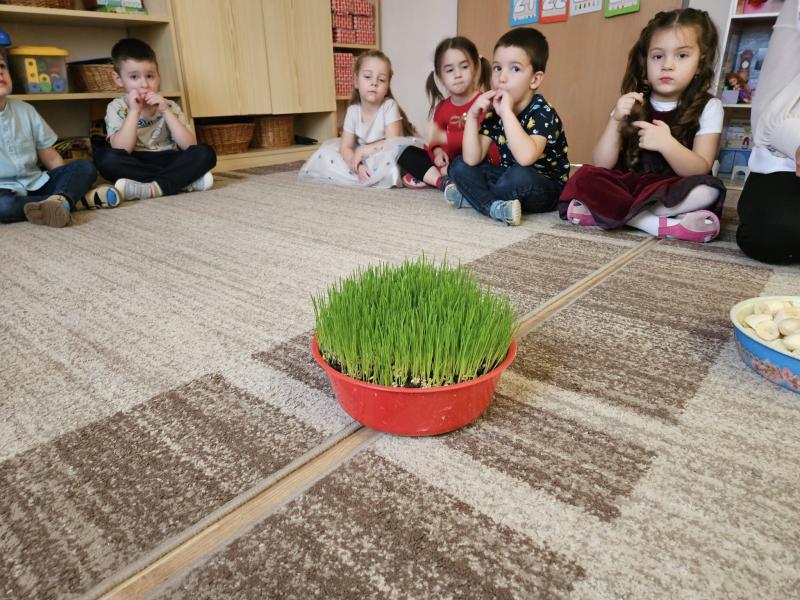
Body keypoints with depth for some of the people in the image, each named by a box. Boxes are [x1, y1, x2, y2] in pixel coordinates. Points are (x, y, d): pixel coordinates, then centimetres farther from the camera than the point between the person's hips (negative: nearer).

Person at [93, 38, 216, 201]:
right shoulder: (116, 108, 1)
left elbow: (189, 145, -9)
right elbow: (121, 151, -15)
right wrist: (134, 111, -17)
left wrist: (165, 111, -15)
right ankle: (184, 180, -30)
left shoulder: (169, 107, 5)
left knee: (205, 152, -22)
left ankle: (152, 189, -33)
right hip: (135, 165, 0)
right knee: (104, 157, -30)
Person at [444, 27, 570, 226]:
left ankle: (474, 197, -11)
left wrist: (507, 111, -38)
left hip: (545, 189, -6)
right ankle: (494, 206, -24)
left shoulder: (542, 112, -20)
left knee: (519, 176, -38)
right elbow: (472, 160, -10)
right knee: (460, 165, -3)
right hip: (508, 178, 6)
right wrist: (472, 115, -17)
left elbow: (526, 157, -41)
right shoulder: (494, 112, -2)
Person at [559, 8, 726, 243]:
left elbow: (701, 170, -12)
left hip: (670, 193, -2)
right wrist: (616, 121, -19)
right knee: (584, 177, -25)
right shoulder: (631, 104, 5)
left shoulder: (708, 107, -1)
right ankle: (663, 224, -27)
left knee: (708, 191, -32)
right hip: (626, 185, 2)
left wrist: (666, 144, -29)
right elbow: (602, 165, -4)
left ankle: (614, 213, -26)